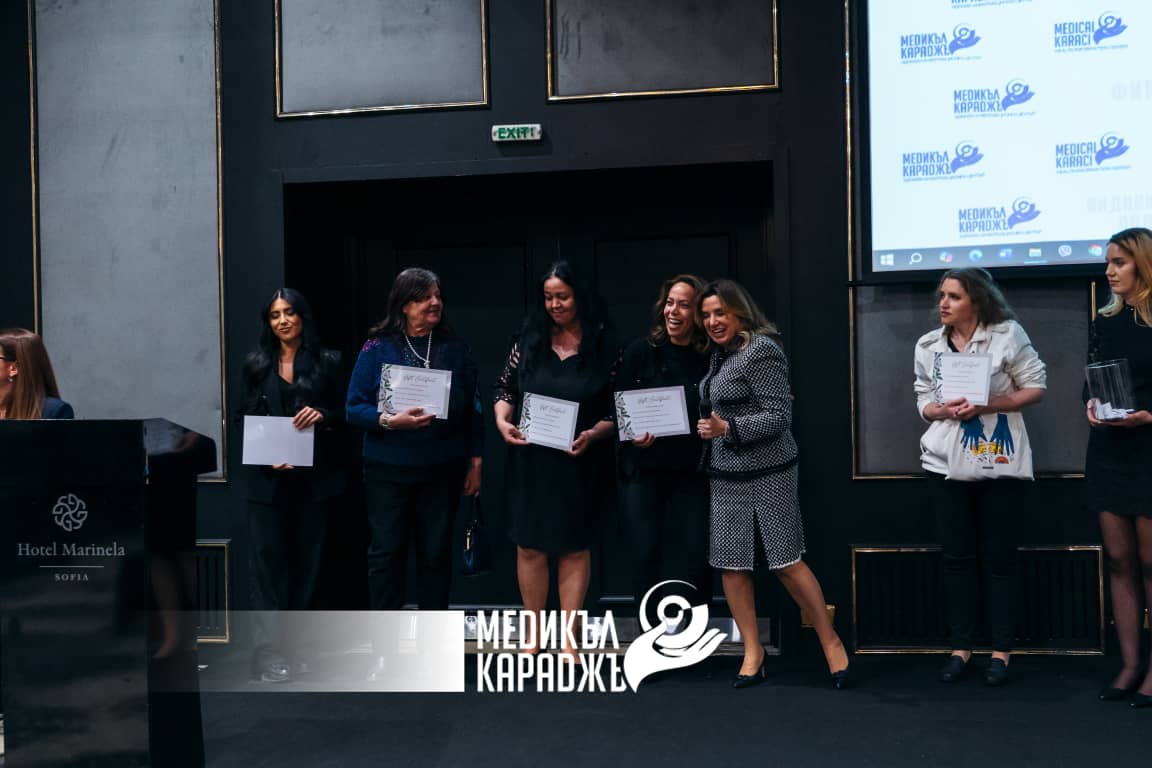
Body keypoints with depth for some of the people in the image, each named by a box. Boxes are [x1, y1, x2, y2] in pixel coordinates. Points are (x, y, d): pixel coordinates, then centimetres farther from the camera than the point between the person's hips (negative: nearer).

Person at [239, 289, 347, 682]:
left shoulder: (327, 362, 5)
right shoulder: (256, 364, 9)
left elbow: (346, 414, 6)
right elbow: (246, 418, 7)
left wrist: (322, 415, -15)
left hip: (313, 477, 0)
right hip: (268, 478, 0)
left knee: (305, 560, 6)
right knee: (267, 560, -5)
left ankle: (295, 646, 16)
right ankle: (268, 653, -2)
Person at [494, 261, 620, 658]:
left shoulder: (605, 347, -2)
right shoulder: (528, 340, 4)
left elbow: (616, 410, 0)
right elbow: (505, 387, 10)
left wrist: (592, 434, -16)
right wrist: (502, 421, -8)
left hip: (577, 463, -2)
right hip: (529, 460, 2)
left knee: (574, 549, 6)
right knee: (530, 546, 6)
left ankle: (569, 641, 16)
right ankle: (533, 633, 22)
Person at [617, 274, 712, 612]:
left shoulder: (711, 358, -3)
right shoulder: (641, 351, -2)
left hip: (692, 470, 0)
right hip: (644, 467, 0)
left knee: (697, 558, 2)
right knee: (645, 556, 3)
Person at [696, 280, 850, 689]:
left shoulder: (761, 351, -13)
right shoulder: (721, 354, 13)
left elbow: (779, 416, -18)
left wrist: (728, 428, -25)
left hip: (764, 474, -8)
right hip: (724, 476, 8)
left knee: (786, 562, -3)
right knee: (730, 563, 6)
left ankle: (831, 642, 13)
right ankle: (753, 652, 17)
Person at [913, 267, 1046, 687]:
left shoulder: (1008, 335, -7)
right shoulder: (928, 345, 4)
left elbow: (1036, 387, -5)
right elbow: (923, 404, 7)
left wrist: (987, 406, -18)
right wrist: (944, 410, -16)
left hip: (1000, 462, -3)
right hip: (946, 463, 3)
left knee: (999, 558, 4)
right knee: (957, 557, 7)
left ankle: (1001, 651, 14)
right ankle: (960, 647, 16)